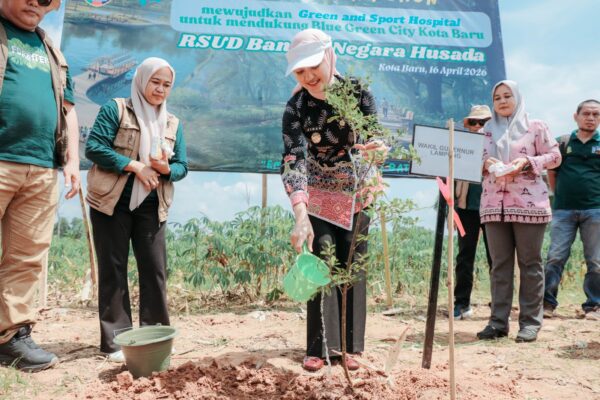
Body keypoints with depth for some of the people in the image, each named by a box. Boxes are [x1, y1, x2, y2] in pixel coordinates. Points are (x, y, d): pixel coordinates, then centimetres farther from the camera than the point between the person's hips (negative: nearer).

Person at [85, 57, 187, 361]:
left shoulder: (173, 123, 12)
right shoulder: (115, 109, -2)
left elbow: (182, 166, 9)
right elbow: (93, 147, -12)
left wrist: (166, 168, -14)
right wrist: (134, 165, -19)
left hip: (151, 207, 4)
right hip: (112, 203, -4)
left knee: (155, 269, 3)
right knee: (113, 269, 2)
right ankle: (115, 339, 8)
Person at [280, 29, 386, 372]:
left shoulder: (358, 91, -12)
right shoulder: (296, 107, -19)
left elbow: (377, 140, -13)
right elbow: (293, 161, -29)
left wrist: (377, 147, -40)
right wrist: (301, 216, -42)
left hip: (357, 193, 2)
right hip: (318, 197, -2)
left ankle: (349, 346, 15)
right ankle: (320, 347, 4)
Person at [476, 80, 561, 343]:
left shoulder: (535, 127, 6)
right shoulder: (486, 130, 17)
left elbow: (554, 156, 4)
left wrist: (527, 162, -12)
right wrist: (485, 163, -5)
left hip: (529, 202, -3)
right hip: (494, 204, 3)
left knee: (530, 263, 0)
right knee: (499, 264, 3)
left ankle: (530, 322, 6)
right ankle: (498, 321, 7)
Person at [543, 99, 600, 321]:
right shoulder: (563, 142, 8)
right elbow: (551, 173, 15)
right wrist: (560, 195, 10)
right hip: (564, 210, 0)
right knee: (555, 258, -3)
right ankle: (548, 303, 3)